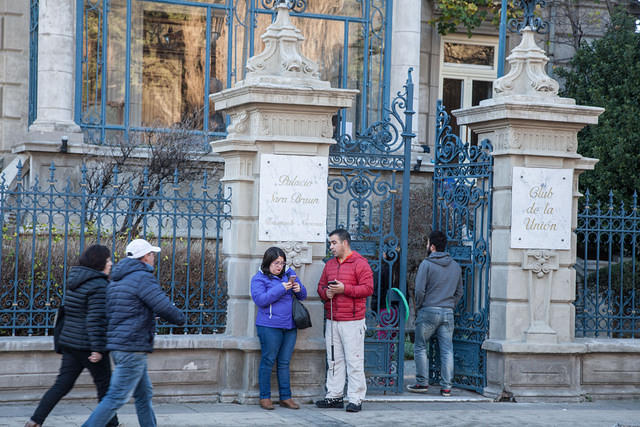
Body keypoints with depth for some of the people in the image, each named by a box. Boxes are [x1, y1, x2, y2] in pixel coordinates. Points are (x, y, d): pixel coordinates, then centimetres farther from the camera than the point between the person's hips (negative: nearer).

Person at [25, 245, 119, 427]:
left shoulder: (74, 280, 11)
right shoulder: (98, 286, -16)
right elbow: (95, 319, -22)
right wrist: (98, 349, -22)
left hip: (70, 342, 8)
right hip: (89, 345, -8)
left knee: (62, 384, 8)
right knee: (105, 386, 8)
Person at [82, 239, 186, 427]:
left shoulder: (116, 280, 16)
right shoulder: (143, 278, -14)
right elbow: (165, 308, -16)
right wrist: (181, 318, 3)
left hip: (117, 346, 10)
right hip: (132, 348, -10)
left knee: (144, 394, 16)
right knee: (117, 397, -9)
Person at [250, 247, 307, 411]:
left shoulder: (289, 274, 13)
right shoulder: (259, 278, -2)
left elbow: (303, 295, 18)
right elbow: (260, 299, -15)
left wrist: (299, 289, -6)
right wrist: (281, 288, -18)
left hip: (290, 326, 5)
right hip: (270, 327, -5)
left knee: (284, 362, 8)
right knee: (268, 361, -2)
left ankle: (286, 397, 12)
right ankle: (265, 397, 5)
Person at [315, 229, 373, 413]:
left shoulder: (360, 263, -4)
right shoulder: (330, 264, 17)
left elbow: (368, 288, -11)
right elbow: (321, 286, 22)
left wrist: (344, 289, -18)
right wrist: (326, 292, -1)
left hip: (352, 322, -7)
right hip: (332, 320, 7)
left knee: (354, 361, -6)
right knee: (334, 360, 10)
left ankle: (355, 399, -3)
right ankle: (334, 396, 16)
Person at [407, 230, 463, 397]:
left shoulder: (426, 264, -8)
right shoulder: (455, 266, 10)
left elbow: (420, 290, -12)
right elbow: (459, 292, 15)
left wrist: (419, 307, 2)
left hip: (429, 311, -4)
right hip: (448, 313, 4)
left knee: (420, 348, 8)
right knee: (447, 350, 4)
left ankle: (422, 382, 9)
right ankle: (446, 386, 2)